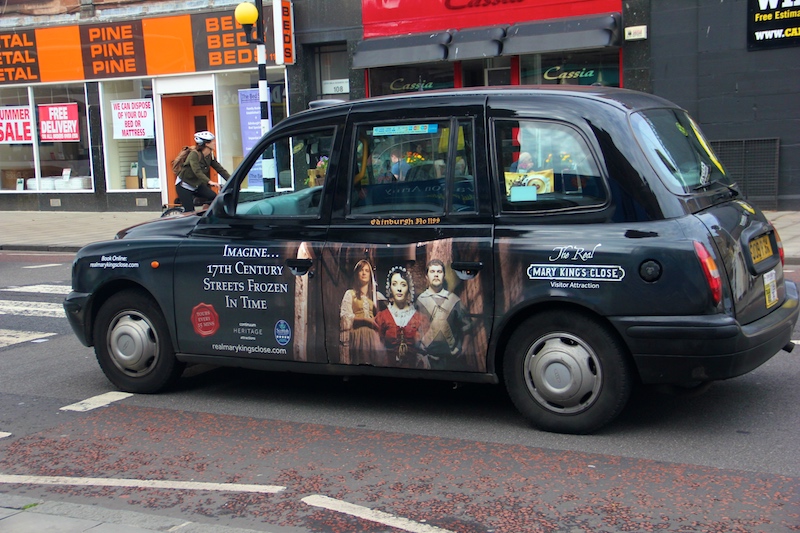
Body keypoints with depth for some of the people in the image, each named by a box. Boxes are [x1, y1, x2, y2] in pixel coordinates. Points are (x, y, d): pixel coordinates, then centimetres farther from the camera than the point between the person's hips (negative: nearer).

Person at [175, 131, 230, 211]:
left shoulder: (210, 155, -4)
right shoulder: (194, 154, -26)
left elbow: (219, 169, -6)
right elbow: (197, 171, -39)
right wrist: (210, 182, -53)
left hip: (196, 185, 7)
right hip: (184, 186, -7)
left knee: (215, 198, -14)